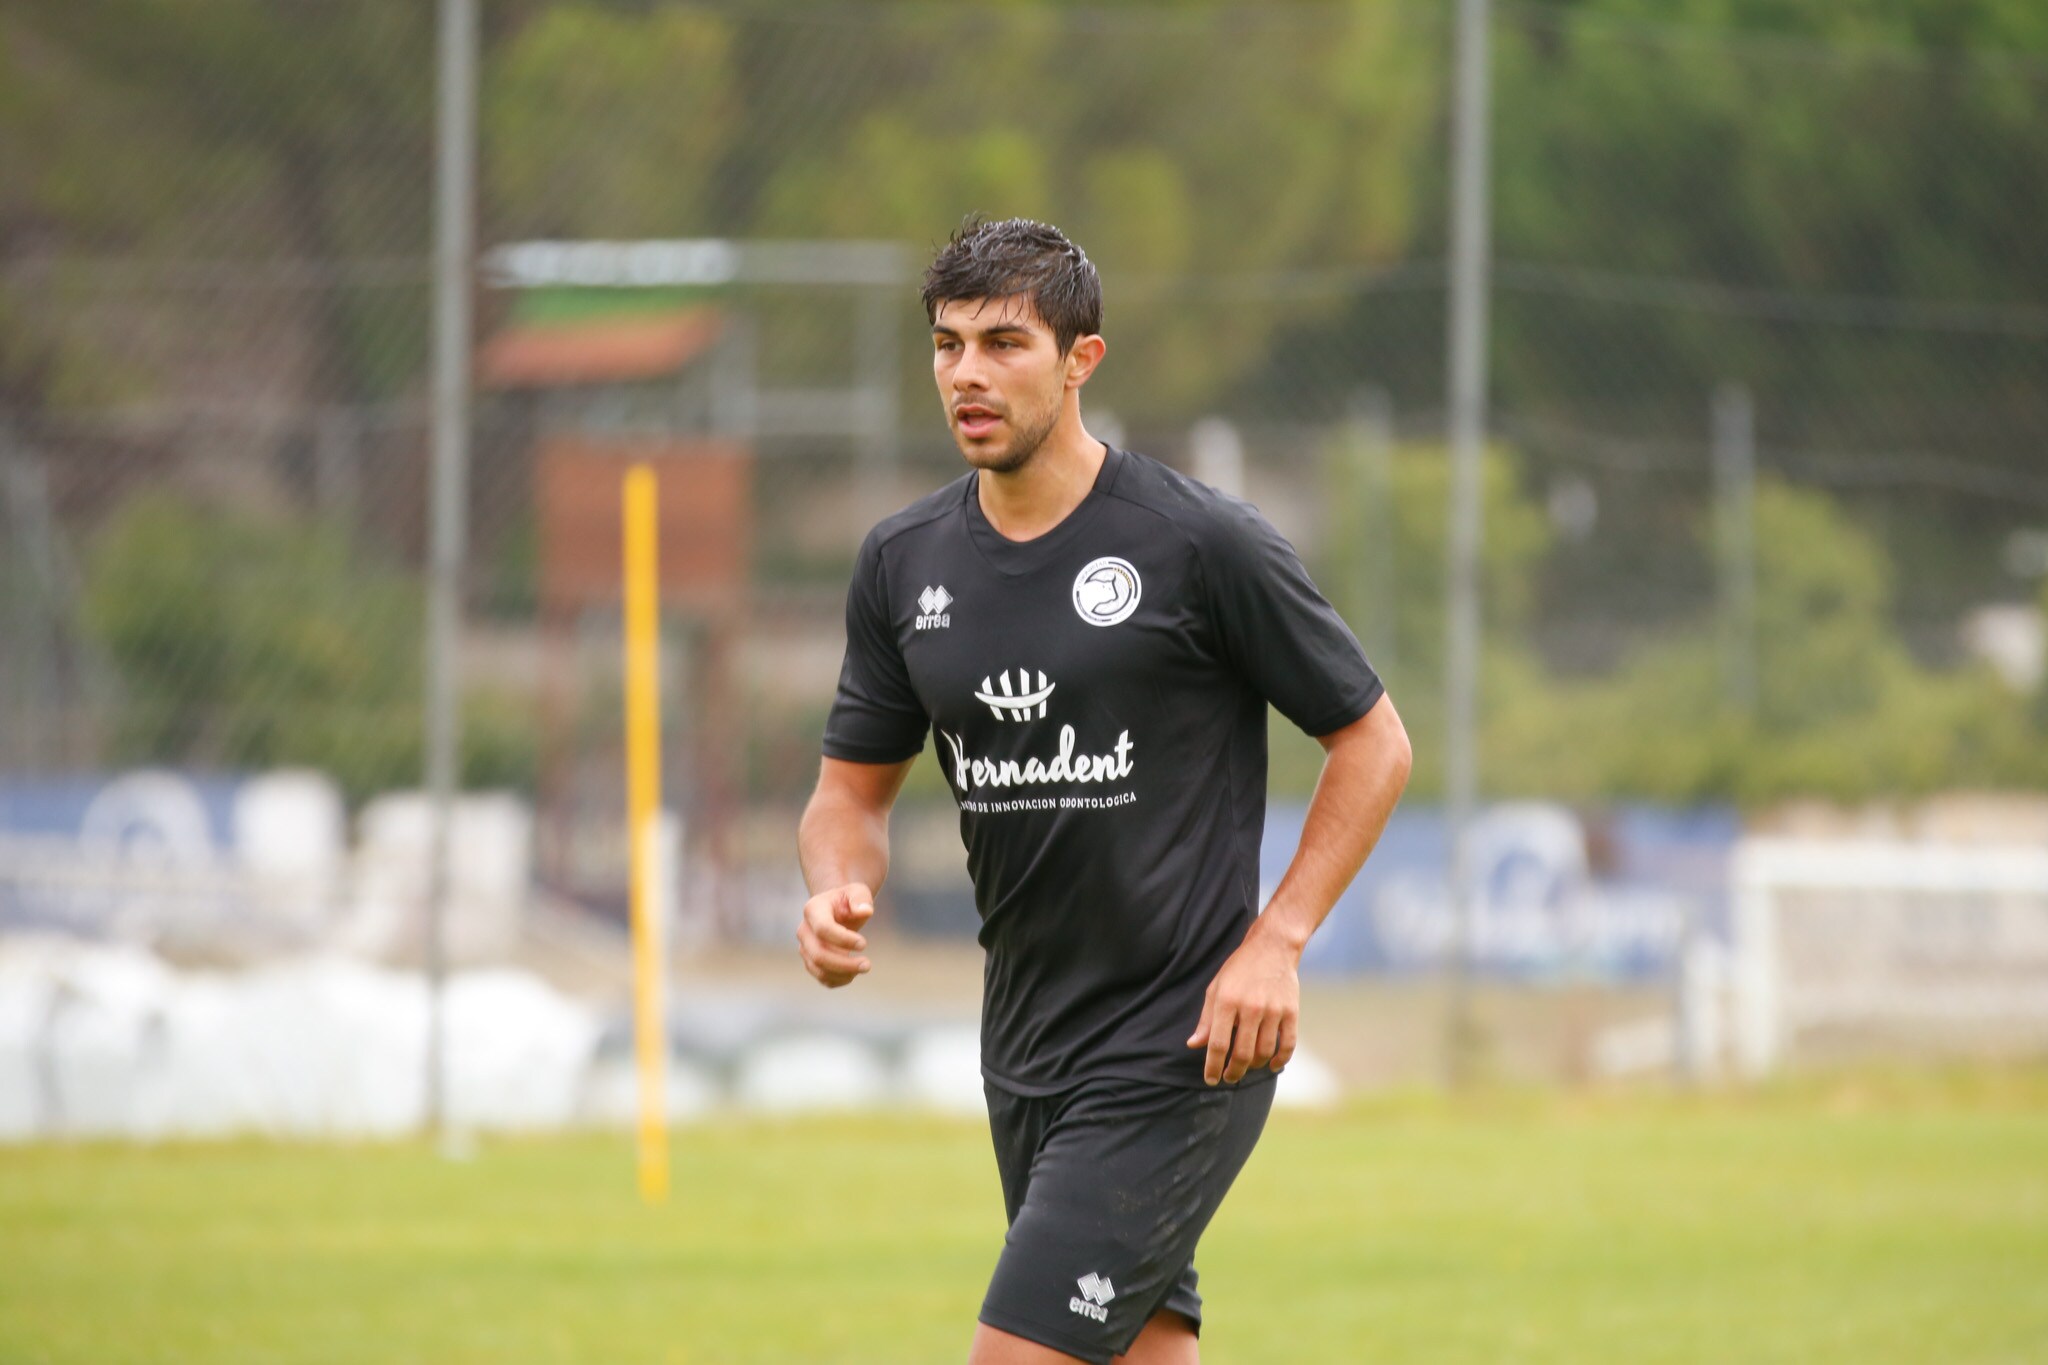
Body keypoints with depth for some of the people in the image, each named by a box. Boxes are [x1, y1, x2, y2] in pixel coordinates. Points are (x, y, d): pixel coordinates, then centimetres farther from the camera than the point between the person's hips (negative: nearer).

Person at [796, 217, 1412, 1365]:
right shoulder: (905, 562, 6)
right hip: (1025, 1044, 7)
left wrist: (1274, 941, -11)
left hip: (1181, 1050, -7)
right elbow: (855, 788, 15)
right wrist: (839, 892, -8)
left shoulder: (1205, 544, -10)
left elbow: (1374, 742, -2)